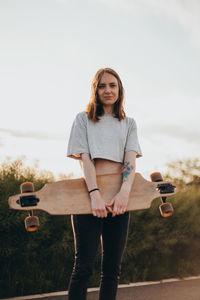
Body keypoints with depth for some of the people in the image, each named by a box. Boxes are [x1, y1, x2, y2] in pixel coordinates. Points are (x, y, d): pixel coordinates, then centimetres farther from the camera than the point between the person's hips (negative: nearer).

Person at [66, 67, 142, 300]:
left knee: (112, 268, 4)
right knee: (84, 266, -6)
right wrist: (95, 194, -19)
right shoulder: (83, 119, 8)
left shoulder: (129, 123, 15)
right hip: (89, 194, -3)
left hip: (120, 196, 3)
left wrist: (124, 192, -18)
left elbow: (130, 159, 0)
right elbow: (85, 158, -5)